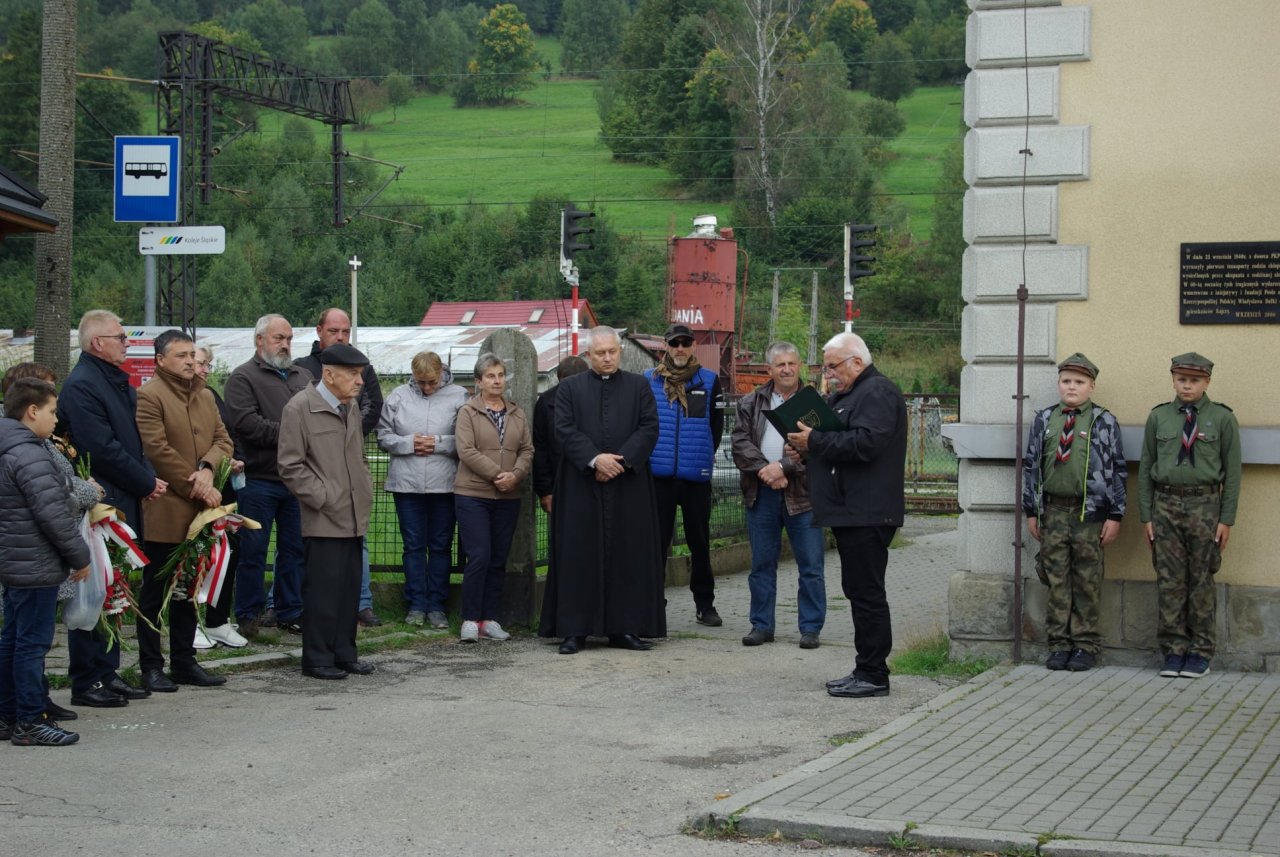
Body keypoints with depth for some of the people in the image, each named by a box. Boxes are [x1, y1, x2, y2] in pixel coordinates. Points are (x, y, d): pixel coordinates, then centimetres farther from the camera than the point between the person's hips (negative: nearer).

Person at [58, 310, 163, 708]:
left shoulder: (118, 382, 16)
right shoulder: (82, 386, -15)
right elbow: (102, 450, -20)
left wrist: (147, 478, 3)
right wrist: (146, 482, -11)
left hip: (123, 503, 10)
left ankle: (108, 673, 22)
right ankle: (87, 682, 2)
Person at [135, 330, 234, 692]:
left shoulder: (205, 396, 16)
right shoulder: (149, 396, -9)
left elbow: (223, 440, 9)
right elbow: (158, 450, -16)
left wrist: (208, 468, -11)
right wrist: (196, 487, -15)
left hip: (198, 510, 7)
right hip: (163, 512, -7)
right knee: (155, 591, 1)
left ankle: (184, 662, 21)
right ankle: (151, 666, 7)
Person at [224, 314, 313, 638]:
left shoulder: (303, 376, 18)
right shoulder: (244, 377, -3)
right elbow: (246, 423, -16)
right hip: (259, 480, -6)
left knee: (294, 550, 11)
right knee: (253, 552, 1)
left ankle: (291, 613, 20)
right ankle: (249, 616, 10)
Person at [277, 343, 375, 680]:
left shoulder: (351, 406, 15)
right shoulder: (299, 409, -9)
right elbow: (291, 466, -11)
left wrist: (365, 493, 14)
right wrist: (325, 498, -13)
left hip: (353, 517, 7)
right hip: (324, 520, -7)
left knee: (350, 588, 10)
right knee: (323, 589, -5)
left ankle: (344, 653, 18)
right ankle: (317, 659, 4)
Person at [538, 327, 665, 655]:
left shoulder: (639, 387, 10)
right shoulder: (570, 388, 7)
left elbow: (649, 428, 1)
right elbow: (564, 430, -3)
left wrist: (621, 460, -12)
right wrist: (595, 459, -16)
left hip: (628, 486, 1)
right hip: (581, 487, -1)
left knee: (628, 556, 1)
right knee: (579, 557, -1)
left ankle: (624, 627, 7)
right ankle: (575, 629, 2)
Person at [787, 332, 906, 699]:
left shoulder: (878, 393, -12)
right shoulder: (844, 396, 21)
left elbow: (865, 444, -24)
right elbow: (839, 443, 26)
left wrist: (815, 441, -18)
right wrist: (807, 445, 5)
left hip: (867, 513, -11)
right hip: (851, 512, 11)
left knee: (866, 592, -7)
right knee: (859, 590, 13)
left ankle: (874, 675, -3)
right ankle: (867, 670, 19)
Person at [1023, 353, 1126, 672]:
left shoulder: (1104, 422, 0)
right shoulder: (1044, 420, 8)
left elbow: (1117, 471, 0)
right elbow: (1031, 466, 10)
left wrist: (1115, 516, -5)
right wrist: (1031, 511, 6)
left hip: (1090, 514, -2)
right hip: (1053, 511, 2)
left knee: (1087, 583, 3)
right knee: (1056, 580, 6)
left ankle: (1085, 645, 12)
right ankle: (1058, 644, 13)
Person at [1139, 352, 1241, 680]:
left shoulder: (1222, 419, 1)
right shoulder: (1158, 417, 7)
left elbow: (1232, 471, 0)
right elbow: (1145, 468, 9)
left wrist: (1227, 519, -5)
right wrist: (1146, 515, 4)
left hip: (1204, 505, -2)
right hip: (1166, 504, 2)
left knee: (1201, 581, 3)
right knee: (1169, 581, 2)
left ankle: (1200, 653, 10)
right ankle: (1174, 650, 9)